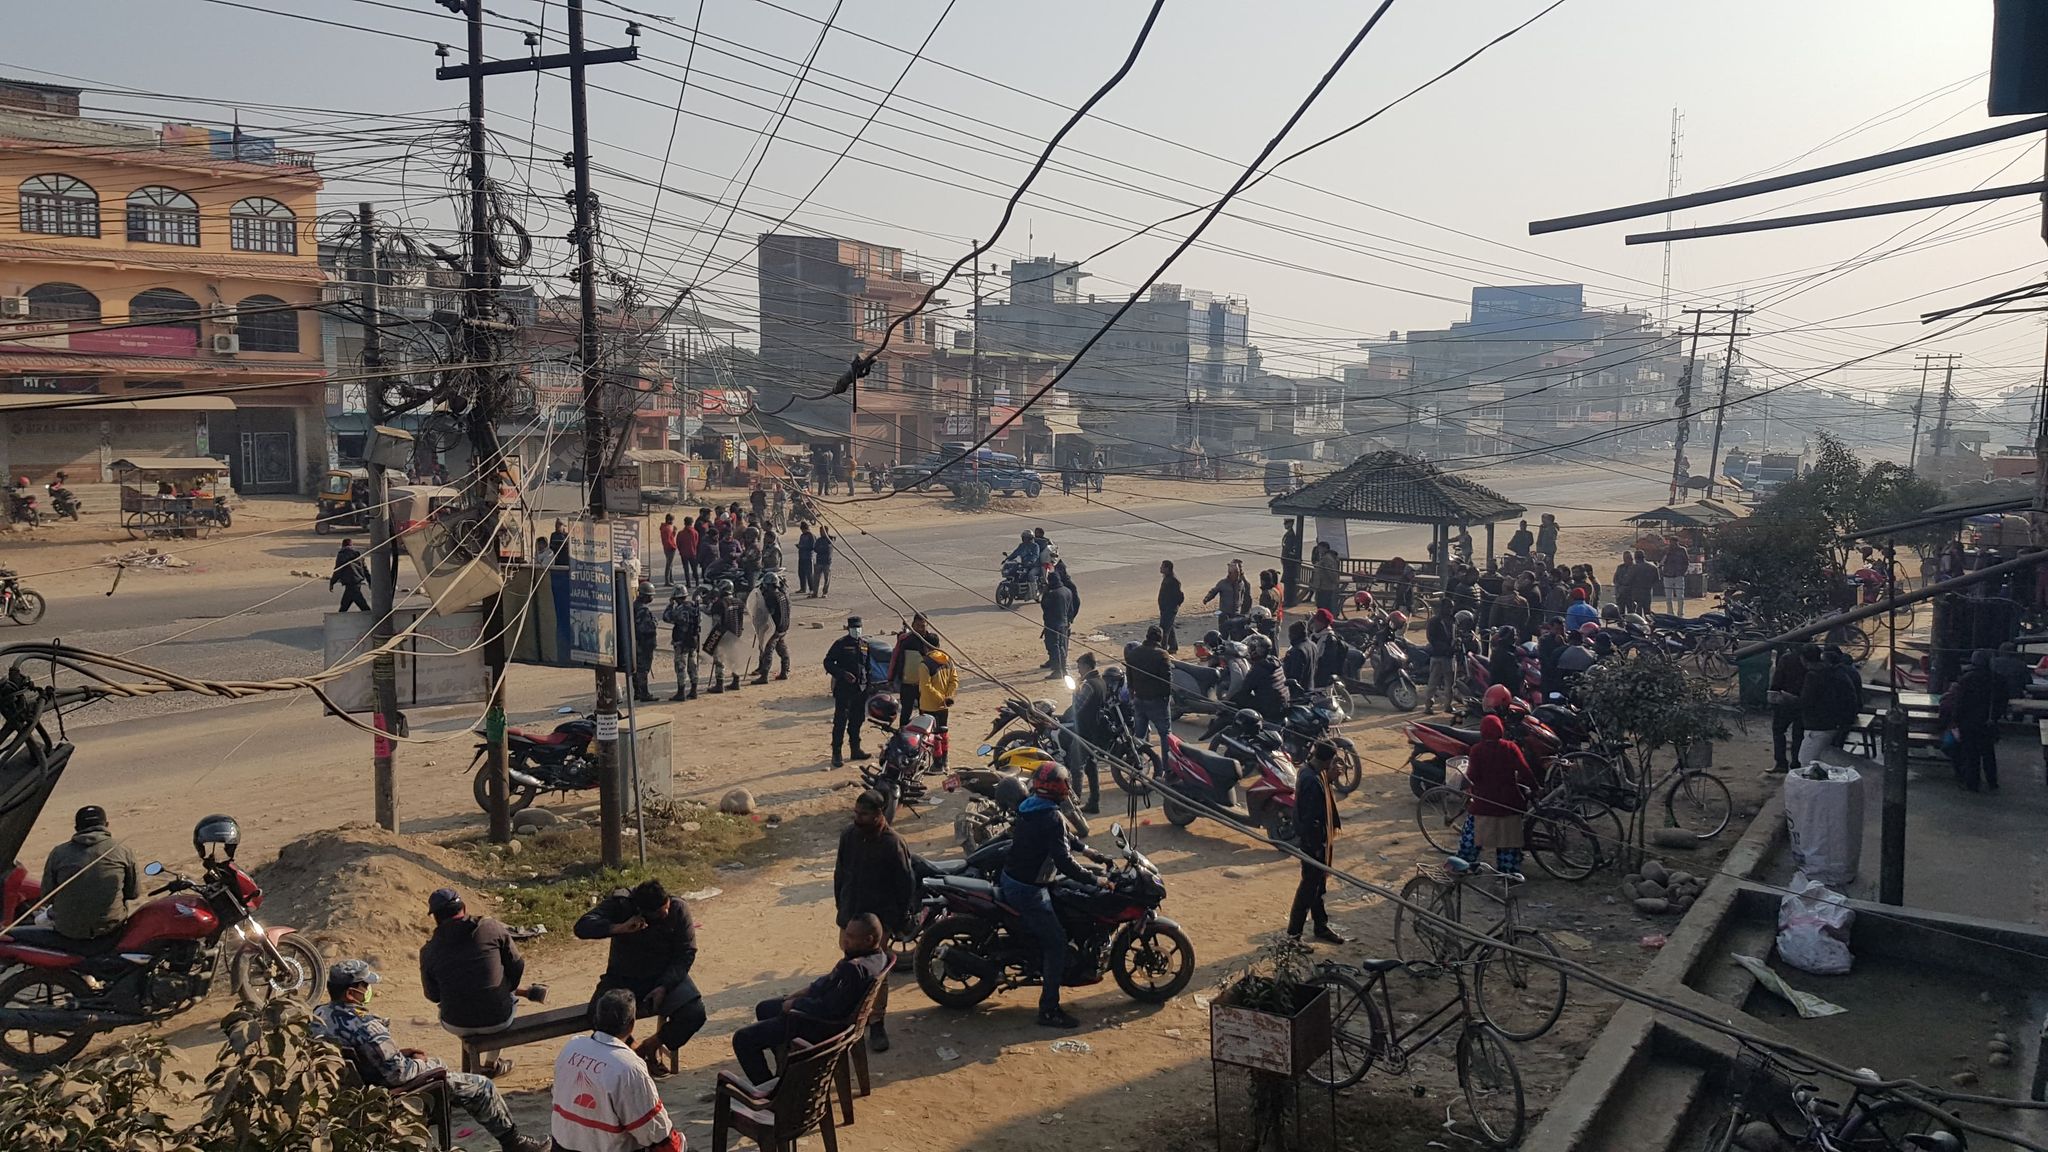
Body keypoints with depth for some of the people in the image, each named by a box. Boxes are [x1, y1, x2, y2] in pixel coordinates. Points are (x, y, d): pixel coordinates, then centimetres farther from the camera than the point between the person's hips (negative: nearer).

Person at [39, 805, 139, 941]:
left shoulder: (58, 853, -3)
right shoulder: (123, 851, -5)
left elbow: (47, 895, 3)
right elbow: (134, 893, 2)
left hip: (67, 931, 1)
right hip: (111, 928, -1)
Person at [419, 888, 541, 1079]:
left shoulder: (429, 951, -5)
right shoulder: (492, 927, -7)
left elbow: (433, 996, 7)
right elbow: (517, 967, -1)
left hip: (457, 1026, 1)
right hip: (498, 1020, -1)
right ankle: (491, 1063, 40)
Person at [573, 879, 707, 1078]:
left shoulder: (678, 908, -14)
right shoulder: (619, 904, -16)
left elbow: (686, 953, -11)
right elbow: (582, 927, -26)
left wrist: (663, 987, -23)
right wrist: (620, 928, -39)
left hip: (666, 977, 1)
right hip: (623, 978, -1)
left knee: (695, 1013, -24)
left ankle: (653, 1044, 7)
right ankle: (632, 1047, 3)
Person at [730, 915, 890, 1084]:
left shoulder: (855, 969, -34)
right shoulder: (878, 955, -2)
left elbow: (827, 1009, -30)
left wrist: (795, 1004, -14)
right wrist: (808, 990, 5)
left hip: (823, 1026, -11)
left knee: (742, 1039, -7)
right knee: (763, 1008, 30)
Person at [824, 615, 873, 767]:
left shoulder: (865, 645, 13)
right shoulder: (840, 644, -5)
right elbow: (828, 662, -6)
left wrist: (870, 683, 14)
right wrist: (843, 674, -17)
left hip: (860, 689, 6)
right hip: (844, 688, -6)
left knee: (857, 720, 13)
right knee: (840, 721, -8)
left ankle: (856, 749, 23)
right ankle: (836, 753, -7)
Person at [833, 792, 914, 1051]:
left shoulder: (892, 843, -16)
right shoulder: (849, 835, -2)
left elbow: (906, 883, -9)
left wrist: (901, 920, -5)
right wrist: (841, 907, 15)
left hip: (880, 918, -5)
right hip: (850, 916, 5)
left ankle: (877, 1024, 10)